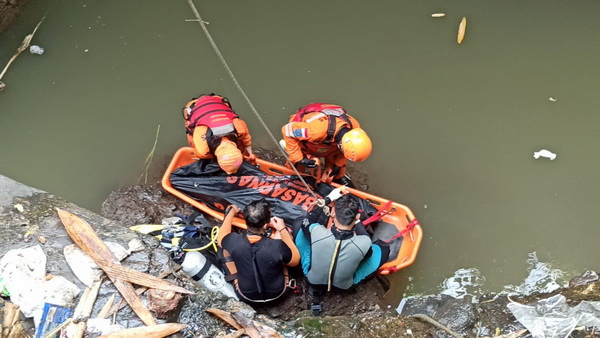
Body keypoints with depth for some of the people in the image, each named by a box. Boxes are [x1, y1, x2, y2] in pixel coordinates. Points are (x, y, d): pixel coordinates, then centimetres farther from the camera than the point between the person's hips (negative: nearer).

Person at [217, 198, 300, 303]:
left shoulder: (234, 241, -30)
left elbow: (221, 239, -3)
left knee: (225, 244, 7)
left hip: (246, 295, 1)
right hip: (276, 292, 0)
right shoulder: (277, 246, -35)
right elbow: (295, 260, -12)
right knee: (282, 234, 7)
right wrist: (282, 229, -10)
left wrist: (231, 212, 11)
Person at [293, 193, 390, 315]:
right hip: (345, 286, 0)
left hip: (312, 279, 1)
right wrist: (357, 222, -1)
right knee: (383, 247, 9)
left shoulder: (316, 232, -34)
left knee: (299, 224, 7)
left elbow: (306, 221, -8)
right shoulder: (364, 244, -34)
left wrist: (328, 199, -1)